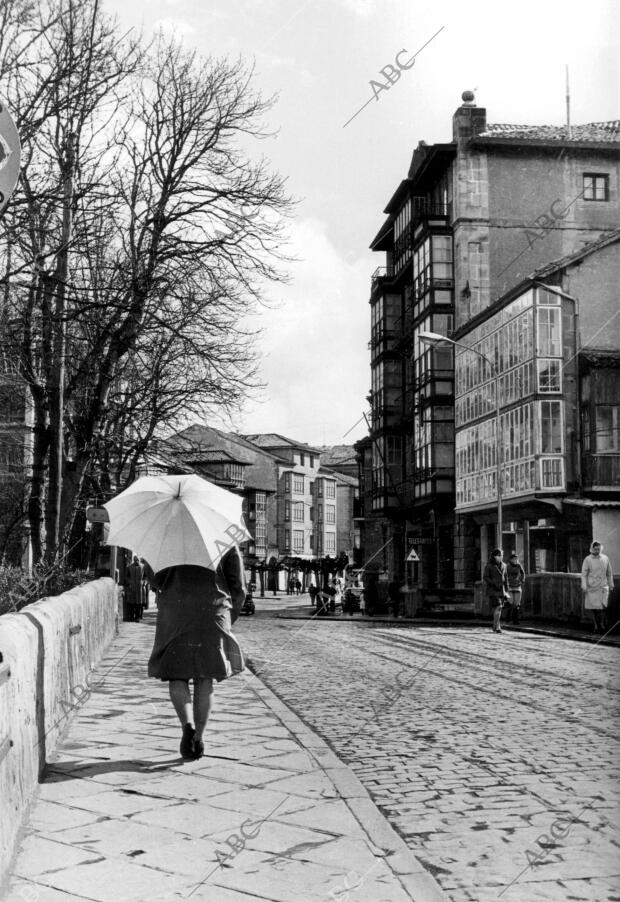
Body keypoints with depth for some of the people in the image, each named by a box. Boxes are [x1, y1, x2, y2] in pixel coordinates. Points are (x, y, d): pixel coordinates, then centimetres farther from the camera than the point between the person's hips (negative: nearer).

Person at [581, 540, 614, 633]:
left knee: (602, 606, -12)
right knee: (593, 608, 2)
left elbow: (609, 573, 14)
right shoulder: (587, 560, -2)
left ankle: (602, 623, 6)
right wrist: (584, 586, -9)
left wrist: (611, 584, 13)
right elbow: (584, 574, -2)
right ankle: (596, 626, 13)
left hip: (603, 587, 1)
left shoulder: (605, 558, 5)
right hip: (591, 587, -1)